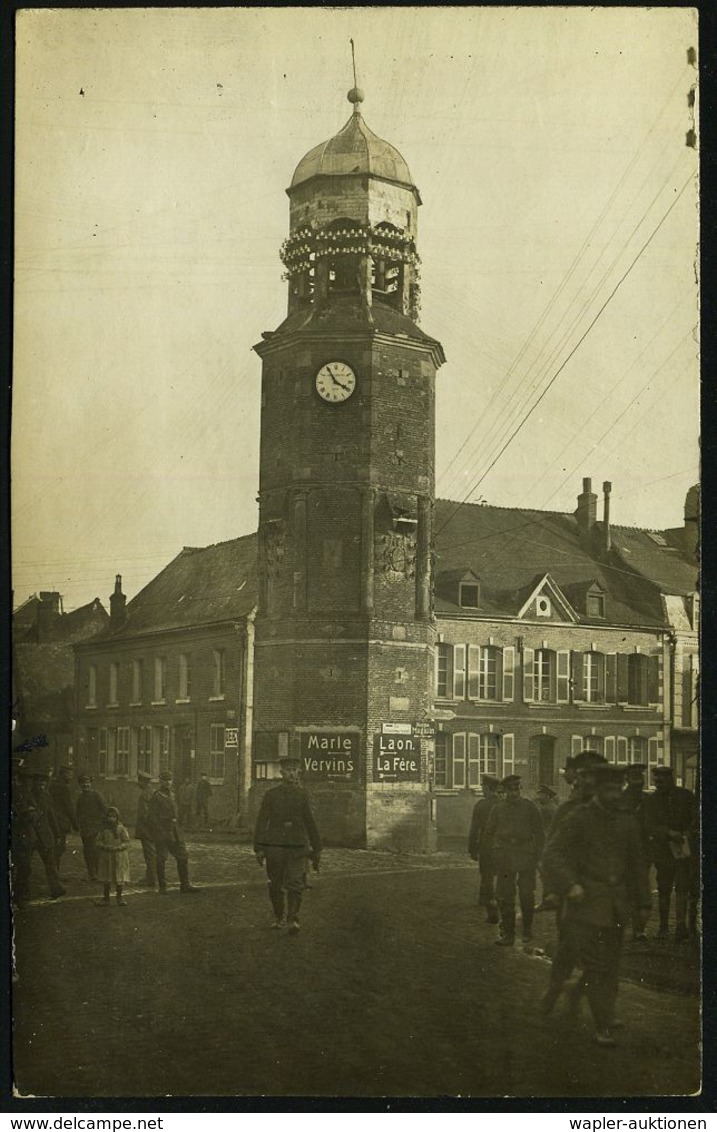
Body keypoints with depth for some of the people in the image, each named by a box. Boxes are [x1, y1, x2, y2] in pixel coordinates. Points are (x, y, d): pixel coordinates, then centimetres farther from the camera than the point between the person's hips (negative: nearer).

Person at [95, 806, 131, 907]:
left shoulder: (121, 829, -4)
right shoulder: (104, 829, 3)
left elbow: (126, 842, -5)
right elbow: (99, 842, 4)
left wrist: (117, 847, -19)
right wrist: (105, 846, -16)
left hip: (119, 857, -2)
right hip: (106, 857, 2)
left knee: (119, 879, 2)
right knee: (106, 879, 8)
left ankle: (119, 897, 17)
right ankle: (105, 898, 18)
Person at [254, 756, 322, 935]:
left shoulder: (302, 795, 7)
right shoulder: (271, 794, 3)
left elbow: (310, 822, 12)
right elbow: (261, 822, 1)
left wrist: (316, 849, 12)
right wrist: (259, 848, -6)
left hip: (297, 846, 0)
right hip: (275, 845, 0)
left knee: (296, 884, -12)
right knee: (275, 885, 8)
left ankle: (293, 920, -10)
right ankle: (279, 918, 25)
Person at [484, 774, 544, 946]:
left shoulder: (529, 807, 3)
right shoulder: (498, 809, 7)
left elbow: (539, 833, 7)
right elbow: (489, 833, 17)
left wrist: (536, 854, 1)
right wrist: (496, 852, 8)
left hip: (525, 856, -1)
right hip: (504, 857, 2)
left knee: (527, 895, -2)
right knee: (504, 896, 0)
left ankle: (527, 929, 19)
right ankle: (507, 934, 7)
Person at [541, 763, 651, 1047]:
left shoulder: (626, 822, 10)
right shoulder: (579, 818, -6)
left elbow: (635, 865, 18)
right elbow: (553, 852, -12)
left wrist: (642, 903, 17)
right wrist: (569, 884, -24)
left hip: (616, 905, 5)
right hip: (586, 902, -5)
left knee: (611, 966, 11)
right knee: (595, 966, -8)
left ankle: (607, 1015, 25)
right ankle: (603, 1026, -4)